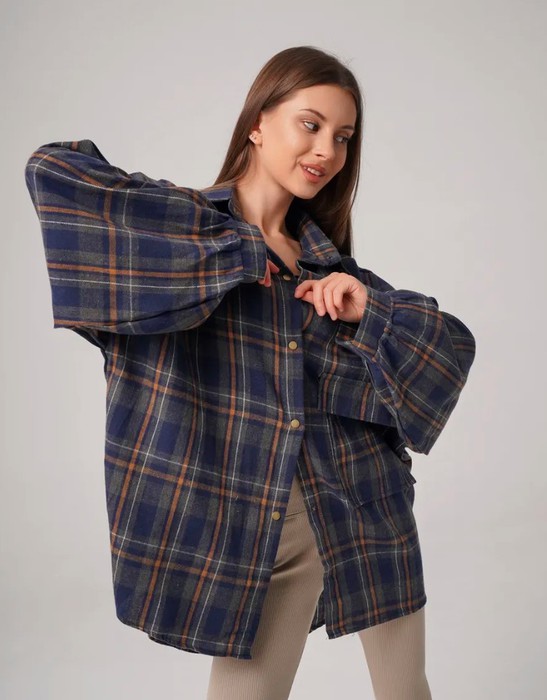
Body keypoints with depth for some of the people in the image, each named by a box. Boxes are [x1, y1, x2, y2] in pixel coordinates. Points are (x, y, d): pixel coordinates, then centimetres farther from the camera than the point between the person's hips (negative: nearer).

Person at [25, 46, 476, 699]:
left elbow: (456, 343, 9)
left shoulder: (327, 262, 6)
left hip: (367, 514, 5)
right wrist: (230, 248, -18)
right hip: (253, 533, -4)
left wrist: (368, 310, -13)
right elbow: (50, 169, -22)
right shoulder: (186, 225, -5)